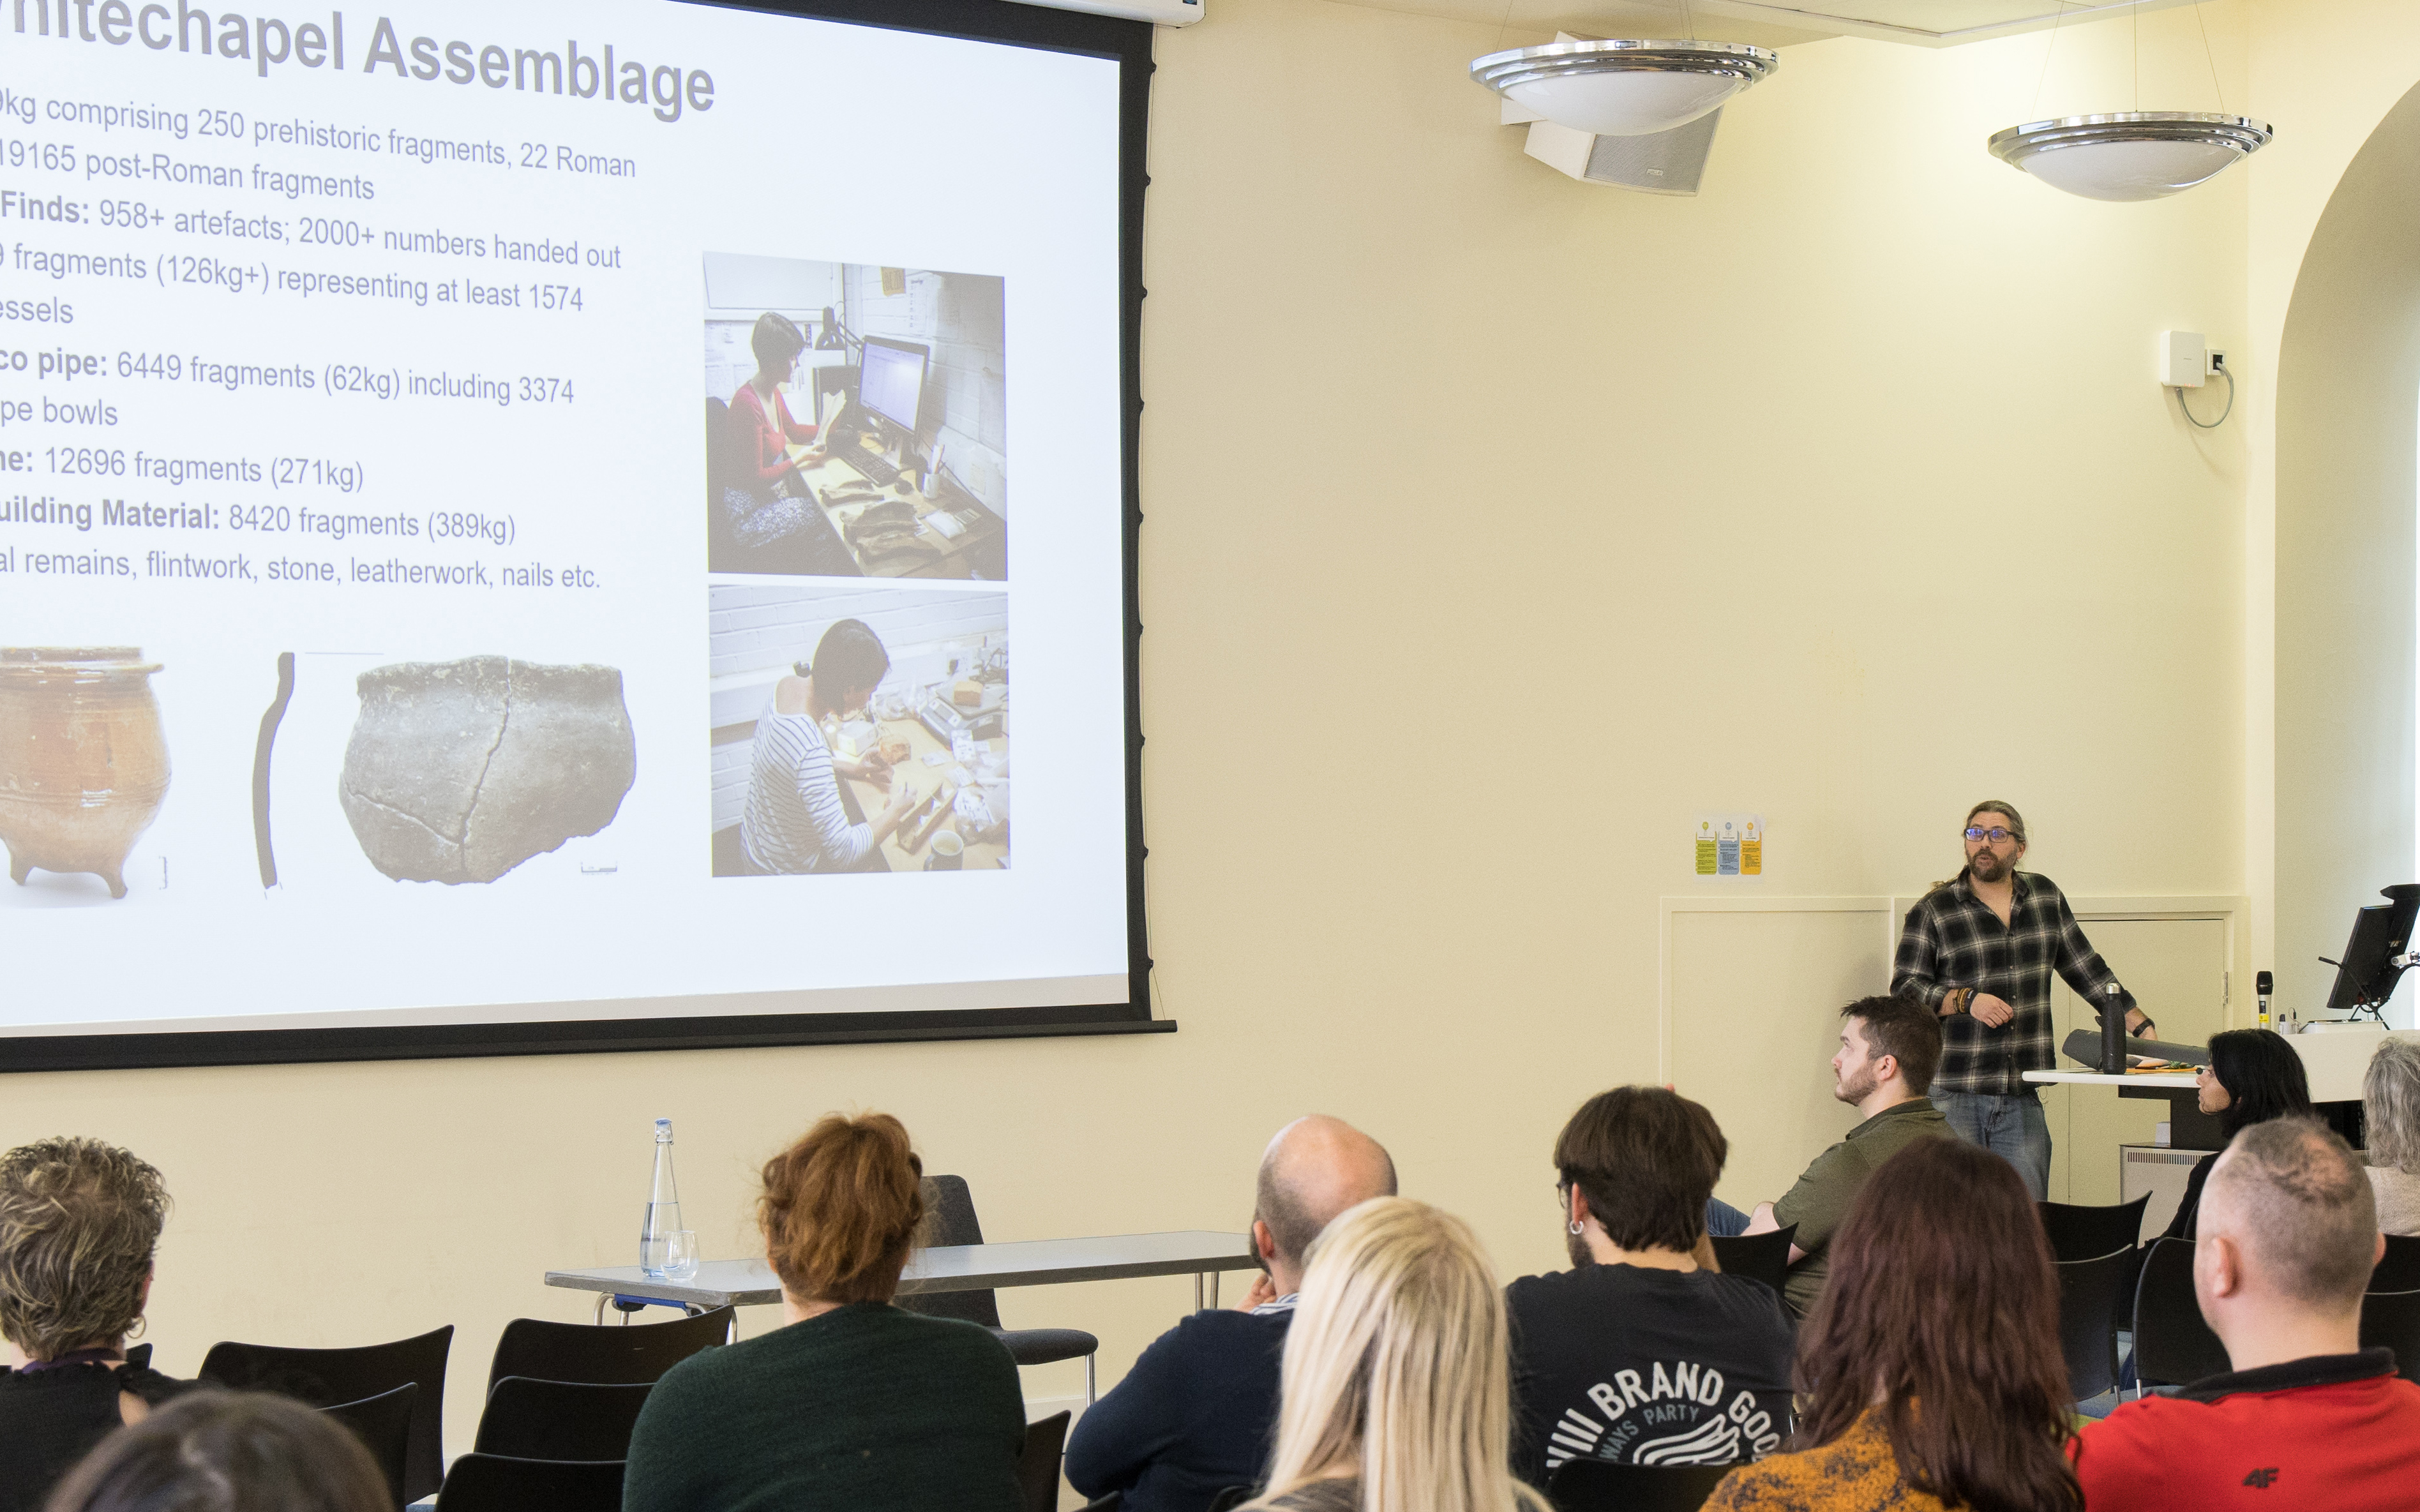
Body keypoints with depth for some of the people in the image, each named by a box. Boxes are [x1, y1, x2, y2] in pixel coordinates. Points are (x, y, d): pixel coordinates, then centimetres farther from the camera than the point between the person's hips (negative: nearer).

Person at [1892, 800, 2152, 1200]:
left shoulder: (2045, 897, 14)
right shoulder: (1931, 912, 3)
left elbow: (2086, 968, 17)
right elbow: (1905, 988, 0)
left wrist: (2142, 1027, 12)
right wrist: (1966, 1000, -14)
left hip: (2022, 1099, 3)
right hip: (1953, 1097, -3)